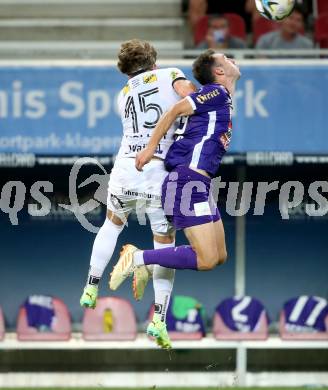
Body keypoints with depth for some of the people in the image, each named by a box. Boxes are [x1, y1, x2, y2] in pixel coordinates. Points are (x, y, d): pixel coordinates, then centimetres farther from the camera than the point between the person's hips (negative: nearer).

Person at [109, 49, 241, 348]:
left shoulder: (223, 99, 21)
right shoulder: (217, 93, -7)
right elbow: (176, 109, -14)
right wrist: (151, 147, -15)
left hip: (199, 183, 10)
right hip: (187, 180, -10)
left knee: (219, 256, 10)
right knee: (206, 259, -16)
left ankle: (150, 267, 13)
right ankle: (138, 259, -11)